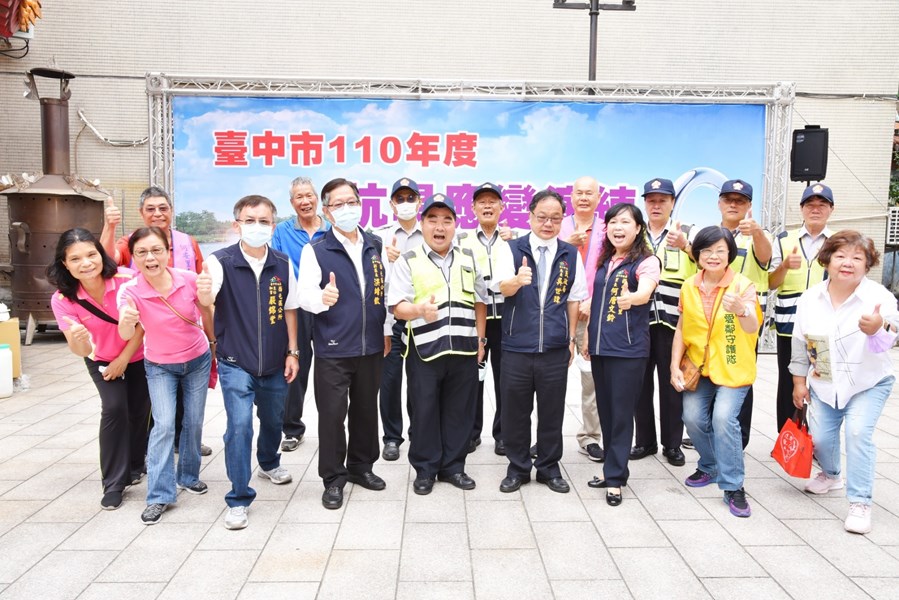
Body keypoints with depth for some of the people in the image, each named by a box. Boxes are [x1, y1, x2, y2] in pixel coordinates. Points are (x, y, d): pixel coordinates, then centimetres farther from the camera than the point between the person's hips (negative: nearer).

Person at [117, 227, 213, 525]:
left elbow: (206, 312, -2)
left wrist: (212, 341, 8)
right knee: (164, 425, -12)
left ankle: (188, 476, 33)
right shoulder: (130, 291, -23)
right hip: (159, 366, -1)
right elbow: (126, 335, -38)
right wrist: (126, 321, -60)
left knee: (193, 422, 11)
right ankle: (159, 496, -2)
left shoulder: (190, 280, -21)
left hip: (197, 360, 2)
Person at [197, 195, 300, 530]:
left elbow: (290, 310, 6)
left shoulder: (283, 264, -2)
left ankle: (269, 464, 50)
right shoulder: (222, 261, -12)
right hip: (236, 363, -4)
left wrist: (292, 353, 4)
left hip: (275, 363, 4)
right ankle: (238, 499, 4)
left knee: (273, 420, 20)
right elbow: (207, 300, -28)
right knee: (239, 425, -12)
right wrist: (204, 291, -52)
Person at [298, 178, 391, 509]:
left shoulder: (376, 246, 7)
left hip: (371, 345, 4)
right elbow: (305, 296, -14)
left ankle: (361, 466, 33)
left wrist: (387, 330, 10)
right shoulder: (315, 250, -5)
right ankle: (333, 478, 18)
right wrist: (321, 297, -36)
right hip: (333, 347, -4)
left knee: (366, 409, 15)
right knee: (332, 413, 3)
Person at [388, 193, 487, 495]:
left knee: (459, 411, 10)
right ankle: (425, 469, 21)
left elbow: (480, 301, 16)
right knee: (424, 412, 5)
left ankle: (453, 466, 25)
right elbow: (397, 306, -10)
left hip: (465, 350, 3)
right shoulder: (408, 262, -1)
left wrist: (480, 339, 12)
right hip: (425, 350, -3)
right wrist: (419, 309, -30)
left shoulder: (469, 259, 11)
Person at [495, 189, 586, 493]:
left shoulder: (571, 255, 3)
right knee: (515, 411, 9)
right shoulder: (512, 249, -3)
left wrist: (571, 338, 8)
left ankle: (549, 468, 27)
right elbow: (504, 287, -18)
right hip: (517, 347, -1)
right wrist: (517, 280, -40)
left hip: (555, 349, 1)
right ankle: (517, 468, 25)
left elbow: (574, 299, 9)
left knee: (552, 411, 10)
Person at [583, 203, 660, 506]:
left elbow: (645, 292, -29)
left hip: (628, 349, -6)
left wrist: (631, 298, -50)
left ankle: (615, 478, 8)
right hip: (600, 346, 6)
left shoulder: (646, 261, -8)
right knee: (605, 410, 12)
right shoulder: (604, 261, 11)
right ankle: (613, 468, 25)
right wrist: (587, 335, 17)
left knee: (621, 413, -1)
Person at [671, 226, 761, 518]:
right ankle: (709, 467, 28)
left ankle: (733, 487, -3)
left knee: (723, 419, -18)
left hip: (732, 368, -4)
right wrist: (675, 366, -1)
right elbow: (681, 329, 7)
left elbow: (752, 328, -27)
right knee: (693, 417, 0)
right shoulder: (689, 287, 0)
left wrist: (741, 309, -49)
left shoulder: (743, 285, -12)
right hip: (698, 367, 4)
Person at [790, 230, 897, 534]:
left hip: (869, 384, -3)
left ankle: (860, 503, -6)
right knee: (820, 435, 6)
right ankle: (831, 475, 40)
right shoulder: (810, 298, -8)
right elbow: (800, 343, 2)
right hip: (824, 384, 4)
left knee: (858, 433, -19)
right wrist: (799, 381, 4)